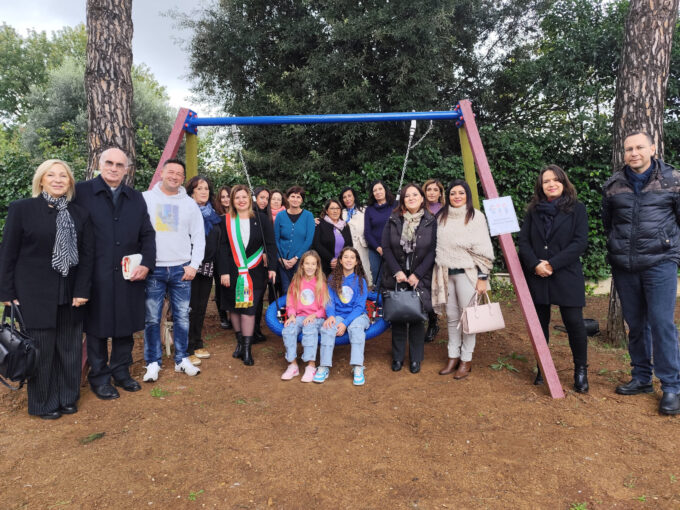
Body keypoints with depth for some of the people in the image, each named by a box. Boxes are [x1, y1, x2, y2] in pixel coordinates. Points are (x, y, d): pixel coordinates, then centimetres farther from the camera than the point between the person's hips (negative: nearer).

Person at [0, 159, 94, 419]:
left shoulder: (80, 214, 4)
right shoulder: (21, 208, -4)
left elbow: (87, 255, 3)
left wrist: (82, 290, -5)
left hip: (70, 294, 3)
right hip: (34, 293, -3)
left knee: (69, 347, 11)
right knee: (40, 349, 7)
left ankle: (68, 397, 28)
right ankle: (44, 403, 24)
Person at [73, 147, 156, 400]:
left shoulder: (136, 198, 10)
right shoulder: (81, 192, -2)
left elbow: (147, 234, 10)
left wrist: (146, 264, -3)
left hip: (130, 276, 4)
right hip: (96, 277, -3)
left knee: (126, 327, 13)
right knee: (97, 328, 9)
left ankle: (121, 372, 30)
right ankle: (99, 377, 25)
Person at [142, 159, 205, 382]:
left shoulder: (189, 203, 9)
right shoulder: (145, 199, 4)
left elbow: (199, 237, 9)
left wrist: (194, 265, 0)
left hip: (182, 269, 2)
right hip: (153, 269, -1)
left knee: (182, 317, 7)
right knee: (152, 318, 2)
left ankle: (182, 359, 20)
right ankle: (153, 363, 16)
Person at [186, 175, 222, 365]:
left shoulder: (212, 214, 13)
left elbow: (218, 242, 18)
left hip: (208, 267, 6)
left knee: (201, 307, 13)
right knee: (190, 307, -2)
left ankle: (197, 344, 25)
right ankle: (188, 349, 7)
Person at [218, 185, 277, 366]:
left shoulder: (261, 220, 2)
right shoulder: (226, 221, 3)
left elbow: (270, 245, 1)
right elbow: (223, 248, 0)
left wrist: (272, 267, -8)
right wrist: (224, 272, -7)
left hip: (254, 273, -2)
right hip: (232, 272, 2)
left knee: (248, 308, -6)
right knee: (234, 307, 9)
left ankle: (247, 349, 2)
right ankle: (240, 342, 26)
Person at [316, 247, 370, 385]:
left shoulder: (360, 280, 1)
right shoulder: (332, 279, 7)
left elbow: (359, 306, -6)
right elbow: (329, 300, 3)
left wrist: (345, 323, -19)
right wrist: (331, 316, -19)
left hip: (357, 315, -1)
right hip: (338, 315, 2)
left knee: (355, 328, -35)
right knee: (327, 328, -30)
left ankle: (357, 368, -37)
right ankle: (324, 367, -29)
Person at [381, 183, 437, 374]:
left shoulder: (430, 222, 0)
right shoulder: (393, 221, 4)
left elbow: (433, 251, -5)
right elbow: (385, 247, 0)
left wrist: (417, 275, -12)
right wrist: (397, 271, -10)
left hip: (419, 279, -1)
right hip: (396, 277, 1)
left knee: (417, 318, 4)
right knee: (397, 317, 7)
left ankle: (416, 359, 19)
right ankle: (397, 357, 21)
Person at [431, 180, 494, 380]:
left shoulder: (476, 216, -5)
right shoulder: (442, 217, 10)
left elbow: (483, 250, -7)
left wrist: (482, 277, -10)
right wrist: (439, 272, 14)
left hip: (466, 272, -5)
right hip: (446, 273, 5)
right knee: (451, 316, 10)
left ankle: (466, 360, 12)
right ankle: (453, 357, 20)